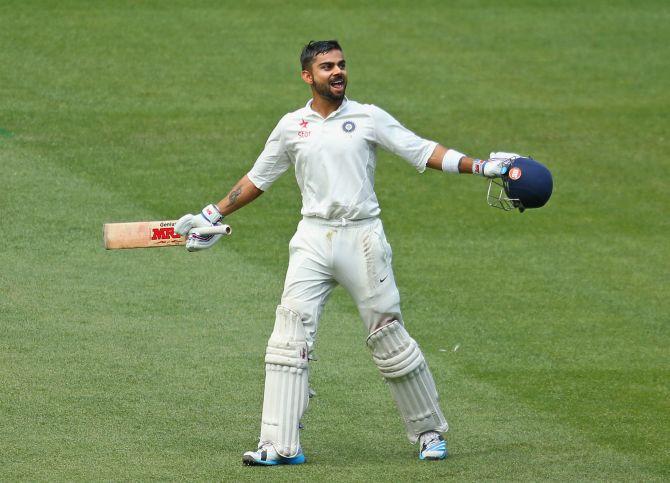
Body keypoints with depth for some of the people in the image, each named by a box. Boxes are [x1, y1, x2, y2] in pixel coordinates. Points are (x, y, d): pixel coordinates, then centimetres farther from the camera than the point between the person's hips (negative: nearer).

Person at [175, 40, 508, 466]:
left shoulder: (369, 118, 5)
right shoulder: (291, 126, 11)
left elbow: (423, 151, 1)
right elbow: (258, 179, 21)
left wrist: (478, 166, -11)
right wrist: (212, 217, 21)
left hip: (363, 238, -2)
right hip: (312, 241, 2)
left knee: (389, 336, 1)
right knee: (290, 333, -10)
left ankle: (429, 431, 16)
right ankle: (280, 445, -10)